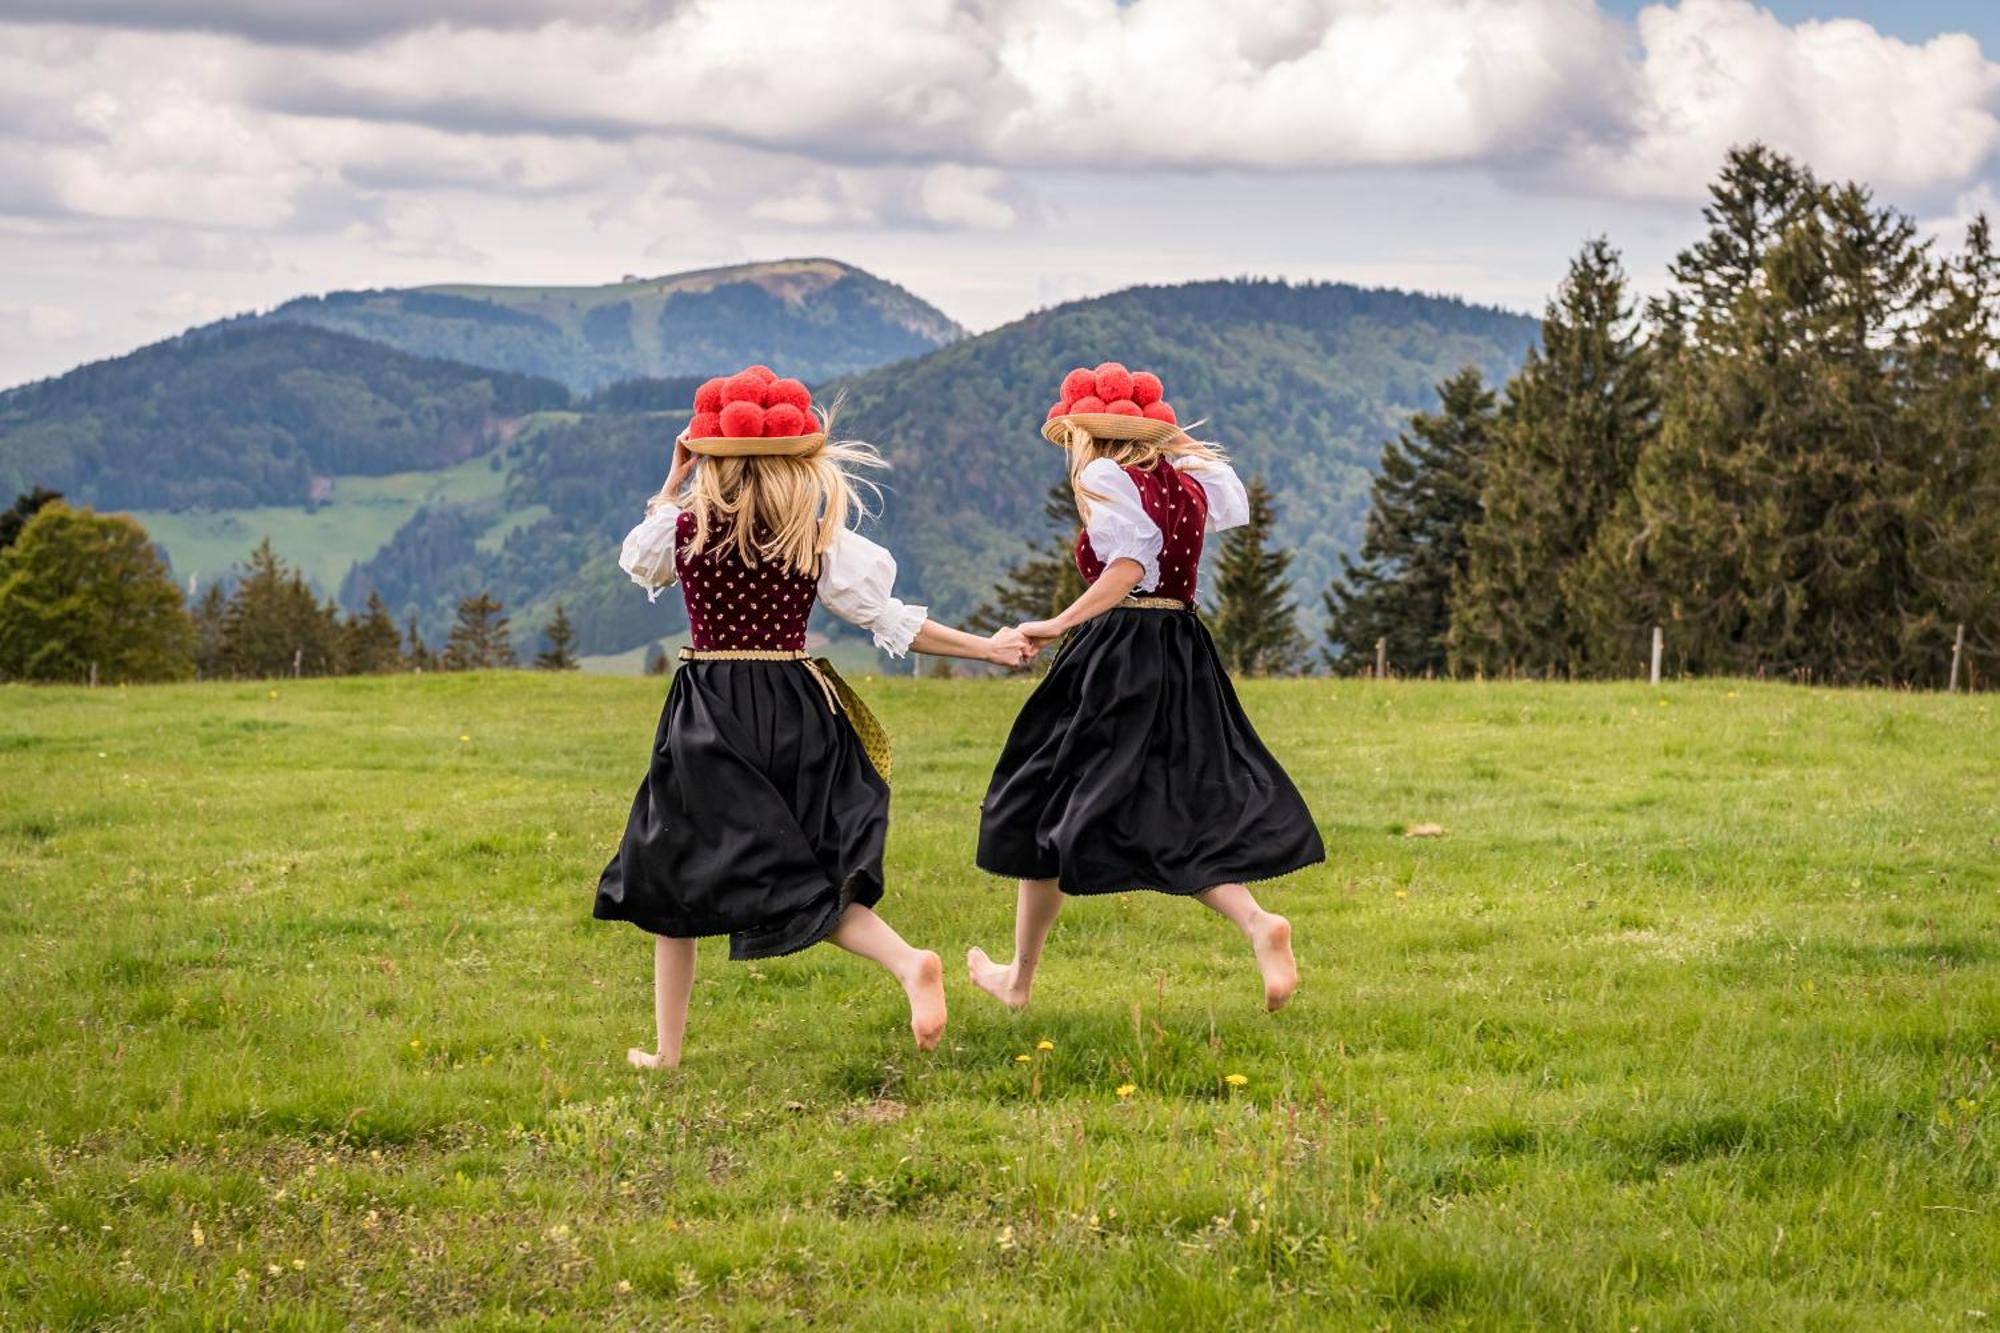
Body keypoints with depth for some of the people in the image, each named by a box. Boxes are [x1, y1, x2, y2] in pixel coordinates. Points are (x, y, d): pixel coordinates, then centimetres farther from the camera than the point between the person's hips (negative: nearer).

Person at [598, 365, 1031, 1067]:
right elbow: (891, 619, -1)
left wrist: (672, 482, 25)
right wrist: (986, 647, 8)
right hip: (798, 713, 2)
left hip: (709, 714, -2)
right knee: (806, 884, 10)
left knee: (672, 881, 12)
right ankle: (909, 963, -17)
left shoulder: (684, 525, -5)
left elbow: (637, 560, 18)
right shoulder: (821, 536, -2)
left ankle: (666, 1048, 15)